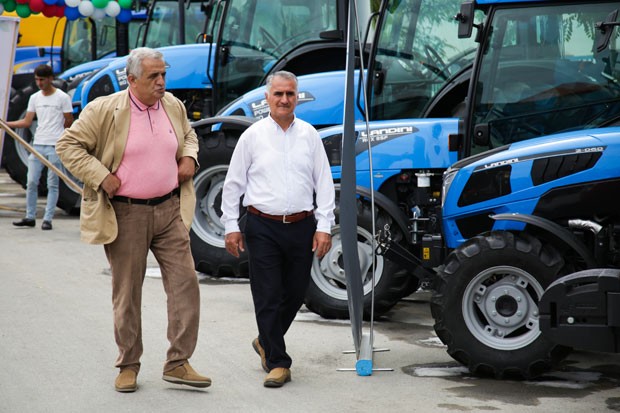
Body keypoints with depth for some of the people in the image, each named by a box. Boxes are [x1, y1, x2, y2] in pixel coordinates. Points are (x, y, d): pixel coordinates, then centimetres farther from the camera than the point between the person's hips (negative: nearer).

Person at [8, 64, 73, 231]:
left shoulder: (62, 97, -4)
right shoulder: (35, 98, 10)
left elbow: (69, 122, 0)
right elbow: (26, 122, 9)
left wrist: (53, 130, 8)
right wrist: (6, 124, -2)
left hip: (55, 147, -5)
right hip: (37, 145, 5)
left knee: (52, 185, 0)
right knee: (31, 182, 3)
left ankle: (48, 219, 3)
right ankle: (30, 217, 11)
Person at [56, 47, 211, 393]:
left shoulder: (174, 106, 6)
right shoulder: (105, 110, -10)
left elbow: (189, 135, 26)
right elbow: (68, 145, -7)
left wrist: (189, 156, 5)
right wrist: (101, 177, -14)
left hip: (170, 209, 4)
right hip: (126, 214, -4)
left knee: (185, 283, -4)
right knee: (127, 293, 6)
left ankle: (178, 363, 4)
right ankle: (129, 366, 20)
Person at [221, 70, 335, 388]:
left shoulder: (309, 135, 7)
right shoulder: (253, 135, 2)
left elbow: (324, 183, 7)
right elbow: (233, 183, 5)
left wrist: (324, 227, 0)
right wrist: (231, 226, 0)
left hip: (302, 227, 2)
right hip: (264, 227, -2)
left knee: (295, 294, 10)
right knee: (268, 296, -2)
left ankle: (266, 342, 34)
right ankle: (277, 362, 5)